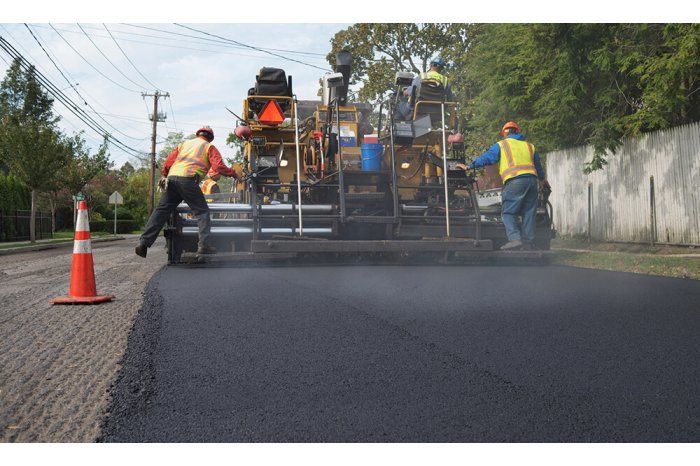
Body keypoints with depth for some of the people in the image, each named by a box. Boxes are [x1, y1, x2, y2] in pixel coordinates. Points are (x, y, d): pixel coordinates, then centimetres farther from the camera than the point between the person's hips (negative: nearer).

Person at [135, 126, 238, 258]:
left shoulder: (184, 144, 30)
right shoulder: (209, 147, 16)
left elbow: (168, 162, 21)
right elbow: (218, 166, 1)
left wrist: (165, 176, 32)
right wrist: (232, 173, 15)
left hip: (171, 178, 5)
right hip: (188, 180, -5)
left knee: (161, 211, 7)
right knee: (202, 212, 4)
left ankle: (144, 242, 1)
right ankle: (203, 246, -7)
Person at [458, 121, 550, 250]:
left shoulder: (502, 145, 11)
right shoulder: (529, 146, 26)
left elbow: (486, 158, 2)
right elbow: (538, 165, 36)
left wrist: (469, 166, 8)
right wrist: (543, 180, 52)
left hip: (514, 181, -5)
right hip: (531, 179, 5)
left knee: (508, 212, -3)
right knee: (529, 213, 9)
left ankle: (515, 239, -18)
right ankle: (528, 242, 8)